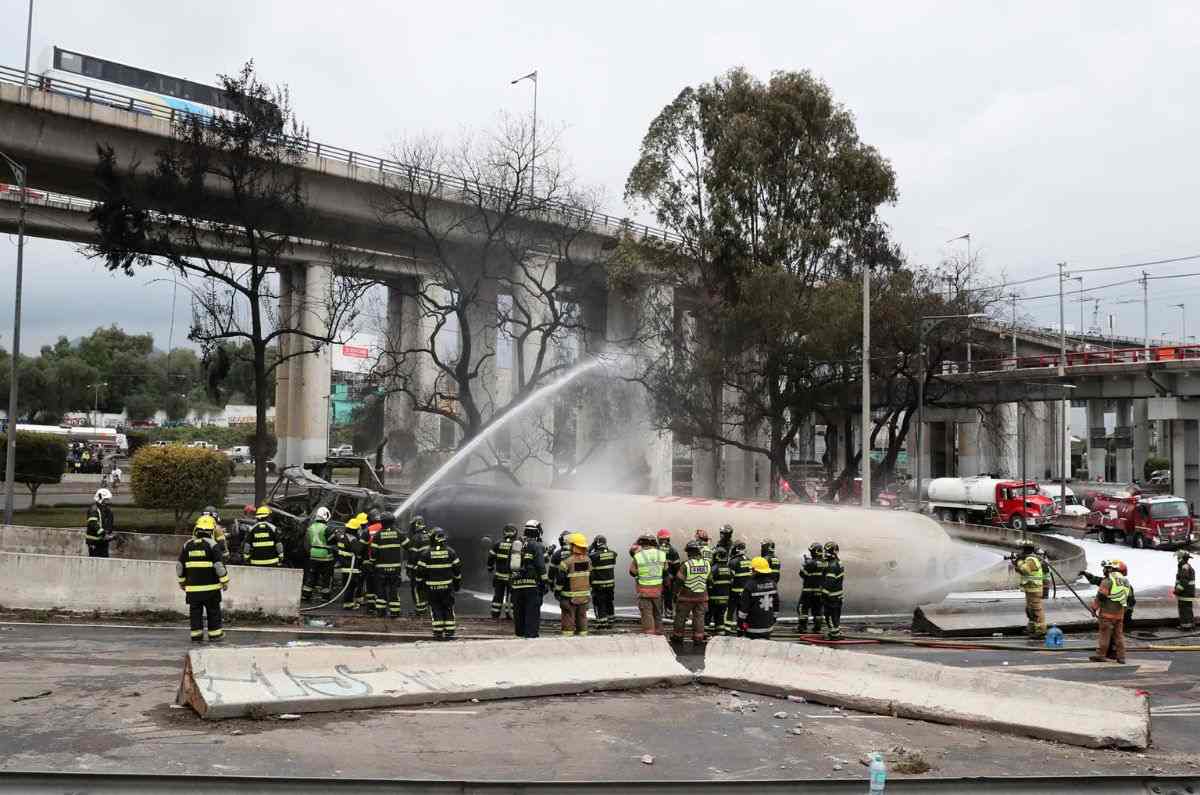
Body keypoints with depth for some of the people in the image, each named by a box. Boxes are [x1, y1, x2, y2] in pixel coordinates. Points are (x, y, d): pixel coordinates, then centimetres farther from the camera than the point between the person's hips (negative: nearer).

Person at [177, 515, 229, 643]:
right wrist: (225, 581, -1)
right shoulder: (211, 545, -8)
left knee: (195, 611, 9)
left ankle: (196, 635, 10)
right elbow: (219, 565, -10)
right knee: (213, 610, 7)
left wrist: (182, 582, 22)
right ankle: (215, 634, 10)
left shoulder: (187, 545, 6)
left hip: (192, 586, 3)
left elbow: (179, 565, 11)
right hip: (210, 585, -3)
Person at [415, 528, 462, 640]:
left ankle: (438, 633, 3)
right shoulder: (450, 552, 0)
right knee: (449, 609, 9)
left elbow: (420, 571, -3)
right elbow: (457, 569, 5)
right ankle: (449, 633, 6)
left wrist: (419, 584, 10)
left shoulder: (427, 553, -6)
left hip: (432, 587, -1)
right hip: (447, 586, 1)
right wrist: (457, 583, 16)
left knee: (436, 609, 6)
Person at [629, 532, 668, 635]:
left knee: (647, 615, 4)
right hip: (658, 589, 3)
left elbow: (633, 572, -1)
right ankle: (658, 634, 27)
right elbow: (665, 570, 5)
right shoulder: (661, 554, -5)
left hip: (644, 590, -3)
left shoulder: (638, 556, -13)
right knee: (657, 614, 18)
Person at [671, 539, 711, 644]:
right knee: (699, 617, 11)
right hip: (702, 596, 3)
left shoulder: (686, 564, -15)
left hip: (687, 596, -3)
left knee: (681, 617, 10)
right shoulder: (707, 564, -2)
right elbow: (710, 581, 7)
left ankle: (677, 636, 19)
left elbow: (679, 580, -13)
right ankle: (698, 637, 11)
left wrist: (676, 593, -2)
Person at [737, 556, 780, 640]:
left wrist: (740, 628, -5)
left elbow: (743, 609, -12)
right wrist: (773, 620, 23)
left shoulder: (750, 586, -15)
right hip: (768, 627, 5)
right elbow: (776, 605, 11)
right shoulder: (772, 584, 2)